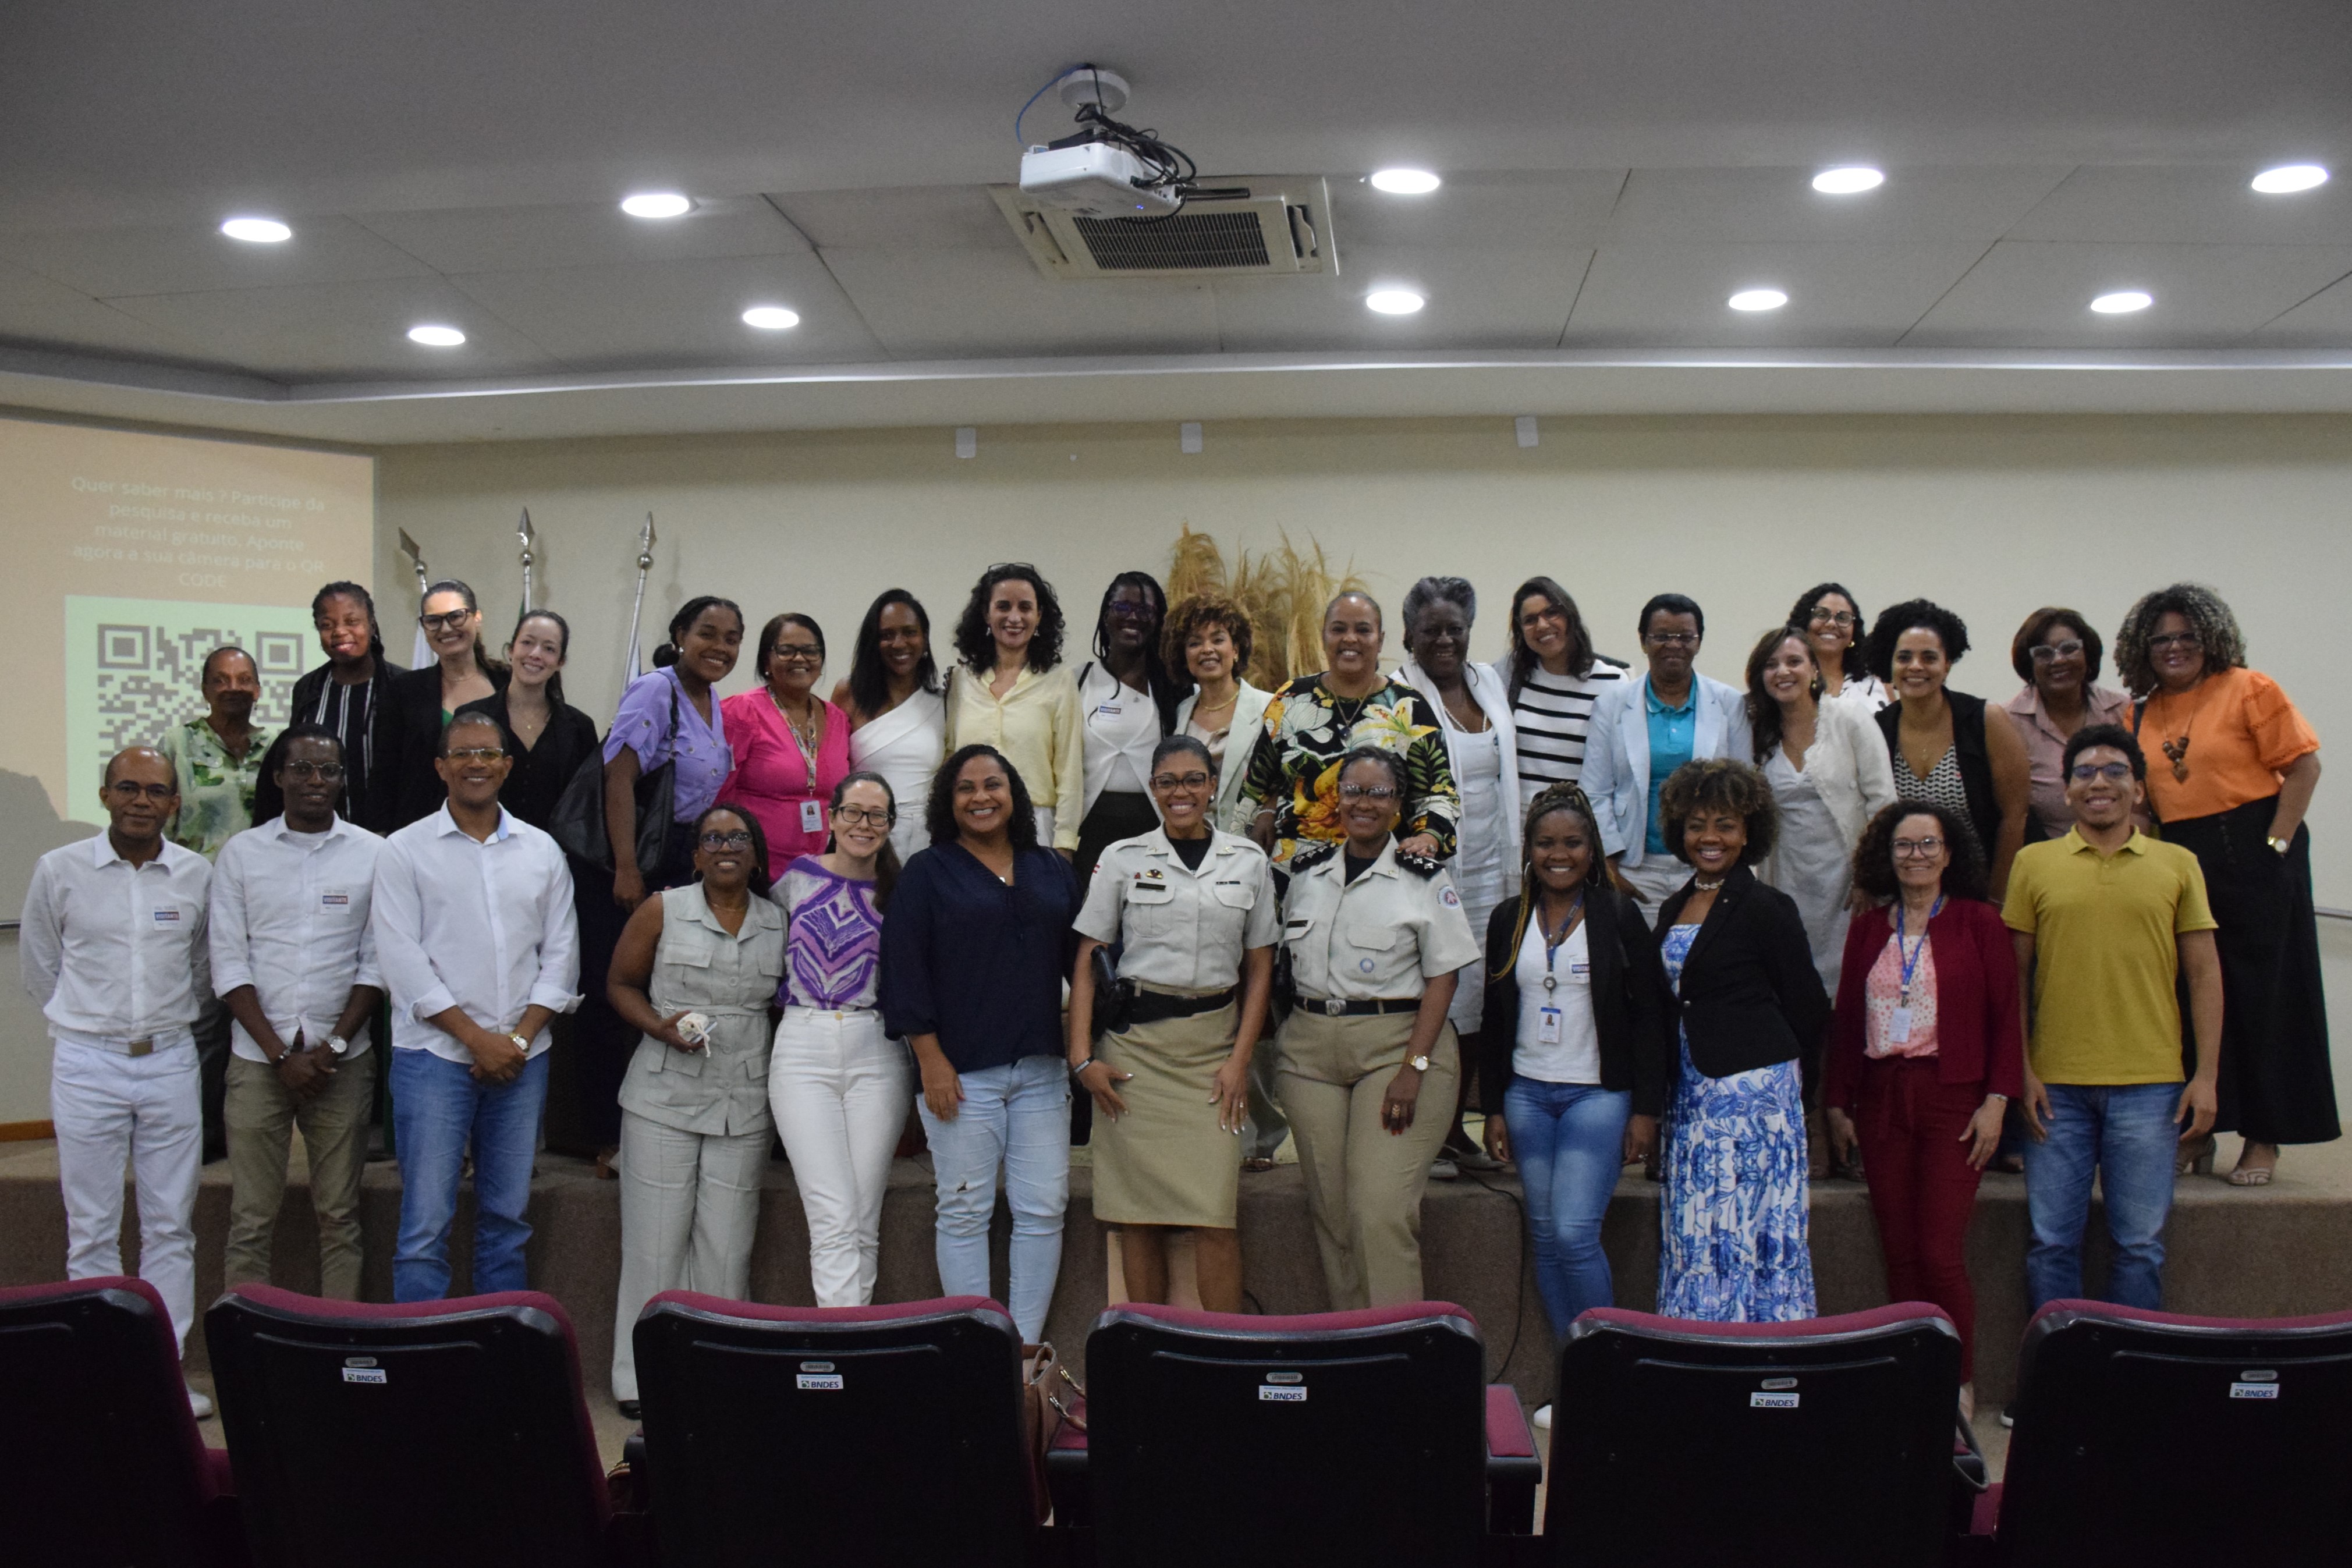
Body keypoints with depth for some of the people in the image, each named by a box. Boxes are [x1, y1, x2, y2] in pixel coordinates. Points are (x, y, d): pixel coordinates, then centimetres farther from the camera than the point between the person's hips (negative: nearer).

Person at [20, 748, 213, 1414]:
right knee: (92, 1231, 4)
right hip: (87, 1065, -1)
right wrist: (88, 1025, 12)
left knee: (171, 1227, 5)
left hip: (170, 1062, 1)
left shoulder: (198, 875, 2)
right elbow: (38, 964, 10)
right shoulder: (59, 870, -2)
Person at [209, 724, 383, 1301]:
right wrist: (280, 1054, -7)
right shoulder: (241, 853, 4)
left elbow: (376, 962, 2)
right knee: (250, 1217, 2)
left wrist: (334, 1046, -7)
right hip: (258, 1059, 0)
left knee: (339, 1215, 4)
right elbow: (228, 964, 1)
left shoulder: (373, 853, 2)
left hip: (343, 1060, 0)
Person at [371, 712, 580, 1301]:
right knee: (426, 1224, -4)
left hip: (522, 1058, 3)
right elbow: (402, 959, -6)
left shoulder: (541, 851, 10)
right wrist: (478, 1038, -11)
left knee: (507, 1218, 9)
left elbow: (560, 954, 8)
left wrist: (519, 1038, -5)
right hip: (435, 1054, -3)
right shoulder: (405, 850, 1)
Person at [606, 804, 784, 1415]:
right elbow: (621, 983, 6)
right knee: (656, 1240, 0)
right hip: (664, 1101, -2)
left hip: (745, 1106, 2)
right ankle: (641, 1380, 12)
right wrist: (660, 1027, -12)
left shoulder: (778, 922, 8)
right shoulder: (663, 910, 1)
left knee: (728, 1245, 4)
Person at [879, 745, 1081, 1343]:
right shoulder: (927, 873, 4)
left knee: (1044, 1209, 3)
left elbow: (1078, 957, 13)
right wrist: (931, 1059, -10)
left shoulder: (1053, 871, 14)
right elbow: (904, 969, -2)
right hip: (962, 1071, -3)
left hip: (1041, 1070, 4)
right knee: (965, 1213, 1)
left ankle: (1026, 1345, 14)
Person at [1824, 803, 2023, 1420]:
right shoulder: (1868, 928, 11)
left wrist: (1997, 1100, -8)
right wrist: (1837, 1103, 10)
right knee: (1899, 1253, 6)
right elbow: (1846, 1018, 13)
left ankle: (1960, 1384, 10)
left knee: (1939, 1252, -7)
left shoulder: (1979, 923, 1)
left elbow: (2006, 1015, -1)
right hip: (1881, 1101, 4)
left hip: (1952, 1098, -4)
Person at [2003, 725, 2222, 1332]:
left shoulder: (2177, 865, 8)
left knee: (2141, 1243, 5)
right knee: (2051, 1241, 4)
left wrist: (2207, 1075, 1)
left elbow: (2204, 974, 7)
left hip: (2149, 1084, 0)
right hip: (2056, 1084, 0)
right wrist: (2021, 1070, -1)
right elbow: (2013, 975, 6)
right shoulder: (2034, 863, 6)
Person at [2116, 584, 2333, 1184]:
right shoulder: (2142, 716, 10)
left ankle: (2263, 1140, 10)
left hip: (2253, 854, -5)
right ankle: (2196, 1132, 17)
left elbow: (2303, 766, -9)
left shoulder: (2250, 690, -4)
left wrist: (2275, 846, -13)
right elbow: (2142, 799, 15)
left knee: (2262, 995, 1)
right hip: (2180, 864, 5)